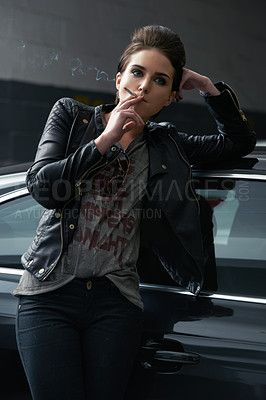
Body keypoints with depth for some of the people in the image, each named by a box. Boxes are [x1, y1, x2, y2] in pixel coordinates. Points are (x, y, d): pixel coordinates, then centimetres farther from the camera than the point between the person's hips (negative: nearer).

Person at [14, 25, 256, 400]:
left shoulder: (164, 144, 13)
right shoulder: (71, 115, 8)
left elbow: (239, 142, 20)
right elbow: (42, 187, -6)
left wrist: (207, 86, 11)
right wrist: (107, 139, -9)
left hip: (116, 301, 2)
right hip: (50, 294, -2)